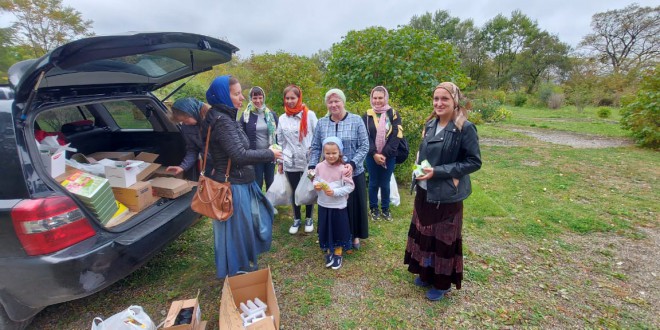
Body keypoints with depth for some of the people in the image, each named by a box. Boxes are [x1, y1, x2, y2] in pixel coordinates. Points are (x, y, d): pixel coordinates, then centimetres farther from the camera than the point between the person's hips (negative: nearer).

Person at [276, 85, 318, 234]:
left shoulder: (310, 115, -5)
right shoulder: (282, 118, 5)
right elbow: (280, 141, 9)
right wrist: (280, 161, 10)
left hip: (309, 161, -2)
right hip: (290, 162, 2)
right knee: (295, 191, 13)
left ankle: (309, 218, 30)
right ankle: (296, 219, 31)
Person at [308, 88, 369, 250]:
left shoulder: (356, 120, -4)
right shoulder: (321, 123, 4)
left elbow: (364, 146, -7)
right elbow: (315, 148, 6)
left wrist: (352, 164, -20)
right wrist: (312, 167, -8)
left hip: (353, 173, -1)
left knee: (353, 205, 10)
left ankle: (354, 236, 33)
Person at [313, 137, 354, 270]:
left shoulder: (343, 168, -18)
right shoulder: (320, 166, -6)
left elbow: (350, 186, -15)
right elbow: (316, 179, 8)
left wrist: (335, 192, -25)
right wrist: (316, 185, -15)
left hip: (338, 206, -3)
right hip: (323, 205, 4)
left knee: (338, 229, 12)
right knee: (325, 229, 16)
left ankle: (338, 253, 33)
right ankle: (329, 252, 37)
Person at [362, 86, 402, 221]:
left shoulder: (393, 114, 0)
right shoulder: (367, 115, 2)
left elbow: (396, 136, -8)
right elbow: (366, 137, -6)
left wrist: (385, 154, -16)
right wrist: (374, 154, -17)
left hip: (389, 157, 0)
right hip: (372, 156, 0)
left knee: (385, 184, 10)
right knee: (373, 183, 10)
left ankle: (385, 209, 27)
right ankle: (373, 208, 27)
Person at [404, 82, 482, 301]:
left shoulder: (465, 128, -14)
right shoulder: (430, 124, 5)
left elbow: (474, 162, -14)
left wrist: (438, 172, -21)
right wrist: (421, 168, 0)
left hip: (447, 195, -6)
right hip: (425, 191, 6)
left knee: (443, 239, 9)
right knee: (424, 232, 17)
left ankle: (443, 282, 31)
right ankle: (426, 273, 40)